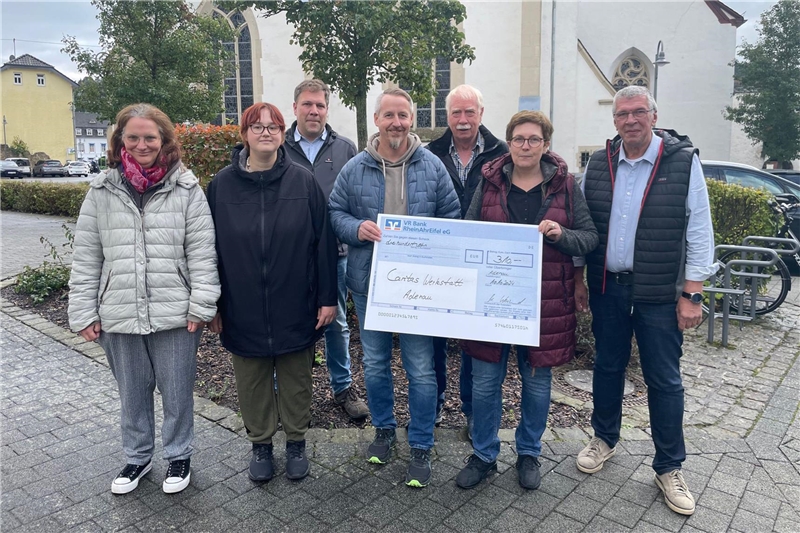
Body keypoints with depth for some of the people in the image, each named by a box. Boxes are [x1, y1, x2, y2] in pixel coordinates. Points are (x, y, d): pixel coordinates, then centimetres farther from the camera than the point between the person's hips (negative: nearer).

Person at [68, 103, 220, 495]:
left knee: (177, 391, 11)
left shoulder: (186, 189, -3)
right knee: (132, 393, 18)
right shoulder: (101, 191, 3)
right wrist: (84, 312, 2)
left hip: (174, 315, -2)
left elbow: (202, 252, -5)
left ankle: (178, 455, 33)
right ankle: (137, 456, 39)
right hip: (119, 315, 3)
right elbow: (85, 258, 5)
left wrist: (201, 305, -10)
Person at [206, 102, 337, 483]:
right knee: (252, 382, 15)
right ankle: (260, 445, 36)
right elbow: (211, 248, 2)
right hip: (243, 312, 1)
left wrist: (327, 298, -5)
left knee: (296, 380, 14)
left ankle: (296, 443, 34)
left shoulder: (303, 181, -4)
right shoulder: (222, 184, -1)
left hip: (295, 310, -1)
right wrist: (212, 305, 2)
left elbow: (323, 242, -3)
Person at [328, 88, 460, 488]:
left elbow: (452, 216, 5)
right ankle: (384, 429, 39)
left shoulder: (433, 167, 0)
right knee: (375, 364, 16)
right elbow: (334, 213, 6)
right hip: (368, 283, 2)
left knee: (421, 369, 5)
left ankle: (421, 447, 23)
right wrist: (356, 228, -15)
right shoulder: (354, 169, 1)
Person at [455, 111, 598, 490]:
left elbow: (590, 238, 3)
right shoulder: (489, 182, 4)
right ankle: (483, 455, 27)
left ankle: (529, 454, 35)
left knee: (537, 381, 12)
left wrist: (561, 234, -17)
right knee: (485, 381, 6)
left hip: (544, 301, 0)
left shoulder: (564, 185, 3)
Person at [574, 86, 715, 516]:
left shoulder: (683, 161, -6)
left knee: (664, 380, 6)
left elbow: (699, 233, -7)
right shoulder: (598, 164, 4)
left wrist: (691, 294, -10)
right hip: (607, 286, 3)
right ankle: (605, 439, 37)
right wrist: (579, 279, 8)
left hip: (659, 292, -3)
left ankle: (669, 468, 24)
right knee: (607, 366, 16)